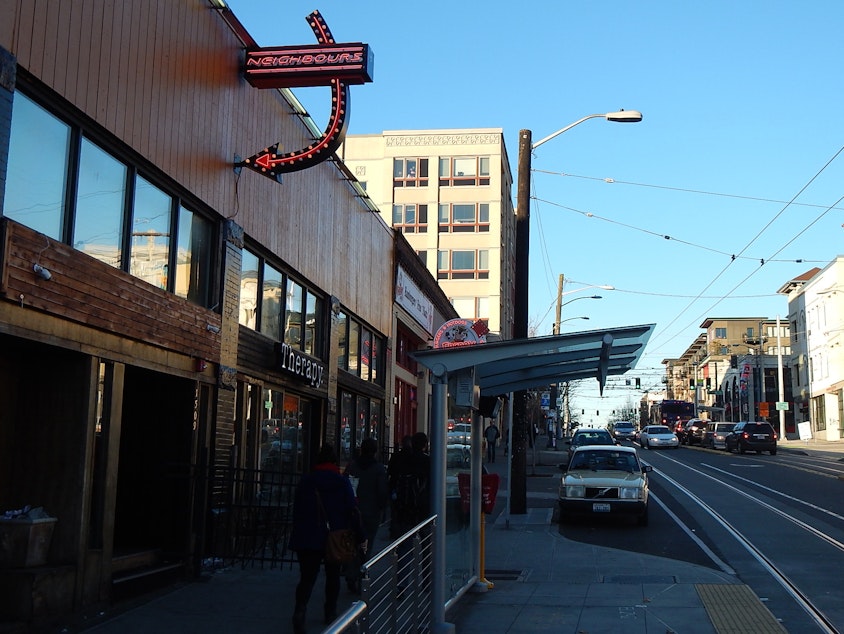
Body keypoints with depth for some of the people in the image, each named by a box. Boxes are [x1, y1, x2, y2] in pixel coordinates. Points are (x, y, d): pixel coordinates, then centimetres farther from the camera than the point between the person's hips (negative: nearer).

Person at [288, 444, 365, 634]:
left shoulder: (306, 480, 2)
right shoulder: (342, 482, -4)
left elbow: (297, 510, 7)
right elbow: (353, 510, -7)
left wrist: (296, 533, 15)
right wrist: (361, 537, -3)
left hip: (308, 538, 1)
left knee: (307, 576, 0)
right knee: (333, 575, 18)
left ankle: (300, 610, -21)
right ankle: (330, 613, 24)